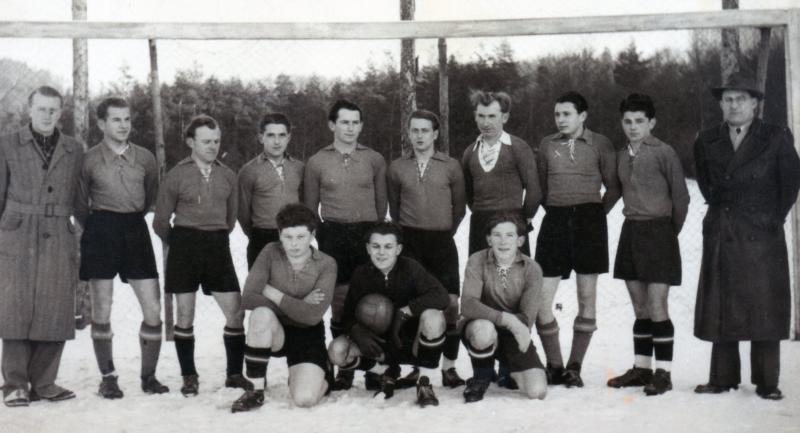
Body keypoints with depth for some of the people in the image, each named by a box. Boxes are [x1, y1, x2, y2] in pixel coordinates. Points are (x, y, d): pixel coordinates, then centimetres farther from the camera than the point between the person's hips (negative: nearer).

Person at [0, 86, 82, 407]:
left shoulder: (74, 150, 12)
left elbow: (79, 198, 13)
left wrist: (78, 245, 9)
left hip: (58, 239, 2)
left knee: (56, 313, 0)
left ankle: (43, 382, 8)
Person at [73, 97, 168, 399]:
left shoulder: (145, 158, 7)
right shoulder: (88, 159, 0)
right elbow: (80, 204, 8)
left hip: (136, 231, 3)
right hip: (101, 233, -2)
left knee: (153, 309, -2)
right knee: (101, 311, 1)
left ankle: (149, 376, 12)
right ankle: (107, 377, 14)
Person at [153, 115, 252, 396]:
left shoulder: (227, 176, 7)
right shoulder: (177, 175, -3)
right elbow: (161, 221, 4)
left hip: (218, 246, 3)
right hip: (185, 245, -3)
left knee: (236, 312, -2)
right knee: (185, 315, 3)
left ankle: (235, 374, 12)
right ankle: (189, 376, 15)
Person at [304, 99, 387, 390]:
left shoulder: (374, 160, 8)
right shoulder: (317, 162, 7)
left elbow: (381, 202, 12)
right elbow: (310, 207, 13)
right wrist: (322, 236, 9)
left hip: (367, 235, 0)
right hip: (333, 237, 0)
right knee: (339, 304, 0)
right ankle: (344, 369, 8)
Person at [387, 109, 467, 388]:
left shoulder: (451, 166, 3)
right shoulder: (397, 167, 6)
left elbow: (459, 207, 9)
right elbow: (394, 207, 13)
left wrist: (445, 232, 9)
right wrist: (407, 234, 11)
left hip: (442, 242, -1)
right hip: (409, 243, 1)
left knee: (449, 304, -5)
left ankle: (449, 367, 3)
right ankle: (413, 367, 11)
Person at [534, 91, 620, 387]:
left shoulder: (600, 144, 2)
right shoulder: (547, 145, 10)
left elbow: (613, 187, 6)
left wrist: (597, 213, 2)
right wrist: (554, 209, 11)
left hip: (589, 220, -2)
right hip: (555, 220, 2)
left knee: (587, 298, 2)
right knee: (541, 300, -6)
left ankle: (574, 367, 13)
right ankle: (554, 367, 7)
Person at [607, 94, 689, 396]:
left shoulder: (664, 153, -8)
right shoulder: (622, 156, 10)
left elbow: (680, 196, -4)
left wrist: (670, 232, 3)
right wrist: (634, 220, 10)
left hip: (658, 232, -6)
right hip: (630, 232, 6)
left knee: (657, 307, -7)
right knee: (640, 308, 11)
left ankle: (663, 373, 0)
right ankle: (641, 368, 18)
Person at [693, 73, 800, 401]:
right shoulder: (707, 141, 9)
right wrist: (720, 208, 11)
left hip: (761, 237, -3)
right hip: (720, 236, 3)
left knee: (763, 308, 0)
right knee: (720, 308, 5)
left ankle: (766, 382, 6)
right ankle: (723, 377, 12)